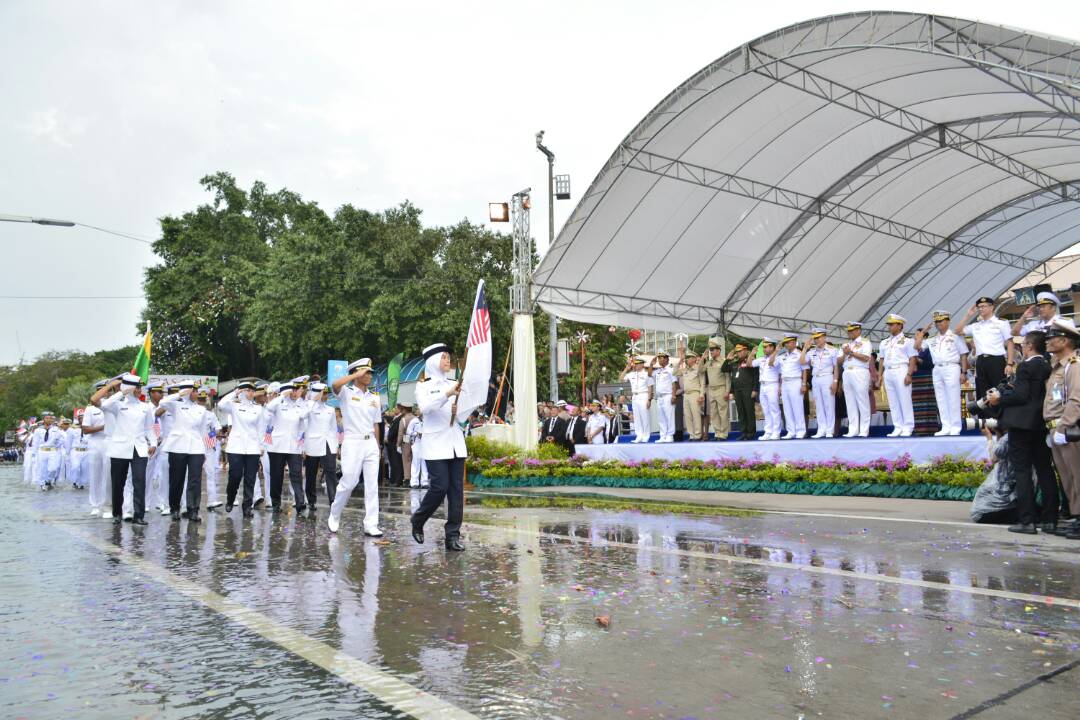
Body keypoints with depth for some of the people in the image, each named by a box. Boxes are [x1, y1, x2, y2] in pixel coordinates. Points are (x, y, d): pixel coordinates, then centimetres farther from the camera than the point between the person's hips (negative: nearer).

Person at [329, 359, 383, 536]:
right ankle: (334, 517, 21)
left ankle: (370, 525, 5)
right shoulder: (347, 392, -2)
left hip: (371, 444, 5)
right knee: (348, 483, -2)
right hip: (352, 443, -5)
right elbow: (335, 385, -26)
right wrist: (357, 374, -21)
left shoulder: (374, 397, 12)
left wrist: (378, 447, 15)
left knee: (372, 485, 1)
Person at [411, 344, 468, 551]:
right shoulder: (423, 386, 3)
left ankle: (453, 535, 4)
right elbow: (425, 407, -16)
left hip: (456, 443, 4)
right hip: (436, 444, -4)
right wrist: (447, 394, -26)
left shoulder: (454, 384, 14)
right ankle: (418, 521, 16)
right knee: (440, 486, -10)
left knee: (457, 489, 0)